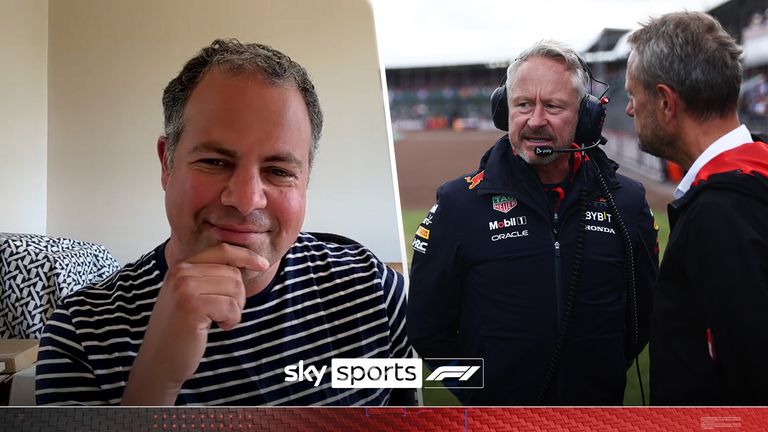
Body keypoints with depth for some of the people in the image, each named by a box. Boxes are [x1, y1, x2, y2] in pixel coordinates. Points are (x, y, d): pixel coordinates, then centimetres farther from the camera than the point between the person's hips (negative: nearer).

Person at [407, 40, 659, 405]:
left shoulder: (626, 201, -5)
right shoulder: (459, 203, -13)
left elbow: (644, 310, 5)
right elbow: (426, 324, -9)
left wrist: (605, 374, -2)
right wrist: (479, 391, -9)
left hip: (601, 403, 2)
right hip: (494, 409, -2)